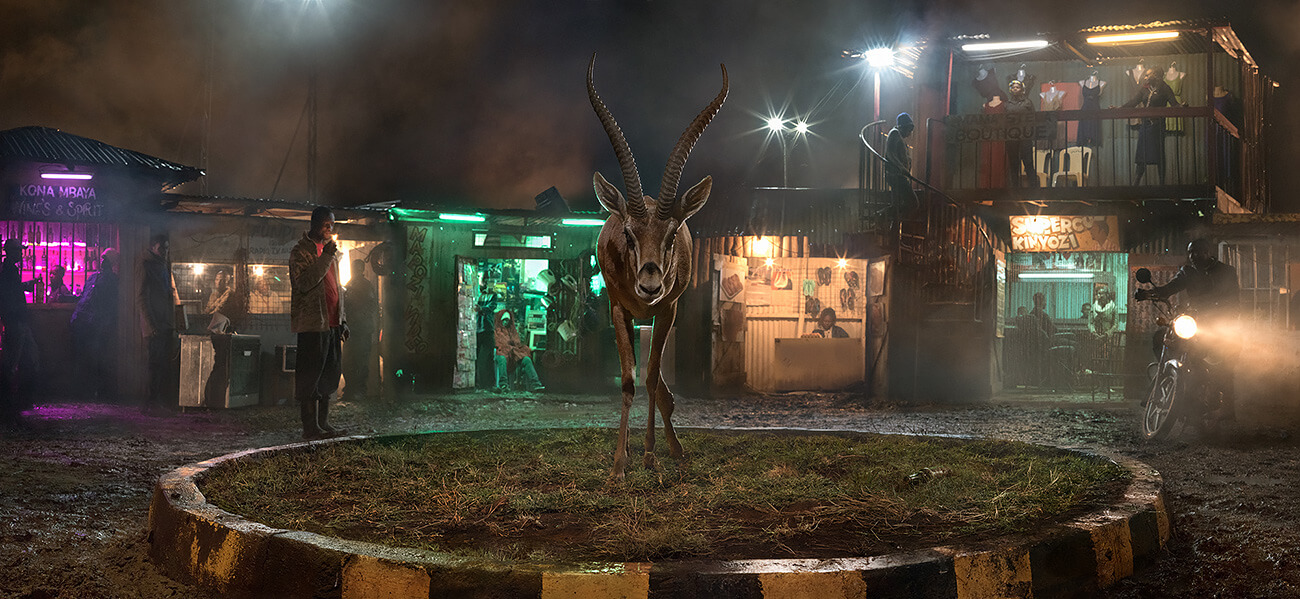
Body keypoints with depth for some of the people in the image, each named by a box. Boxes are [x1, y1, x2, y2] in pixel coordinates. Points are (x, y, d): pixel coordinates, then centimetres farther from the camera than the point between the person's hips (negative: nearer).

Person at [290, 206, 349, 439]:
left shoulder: (330, 250, 19)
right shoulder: (301, 252, -6)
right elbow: (304, 283, -21)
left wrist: (342, 320, 18)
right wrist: (326, 256, -21)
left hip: (331, 323, 8)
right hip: (312, 324, -8)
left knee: (330, 375, 10)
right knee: (310, 376, -5)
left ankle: (323, 423, 17)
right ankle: (310, 427, -2)